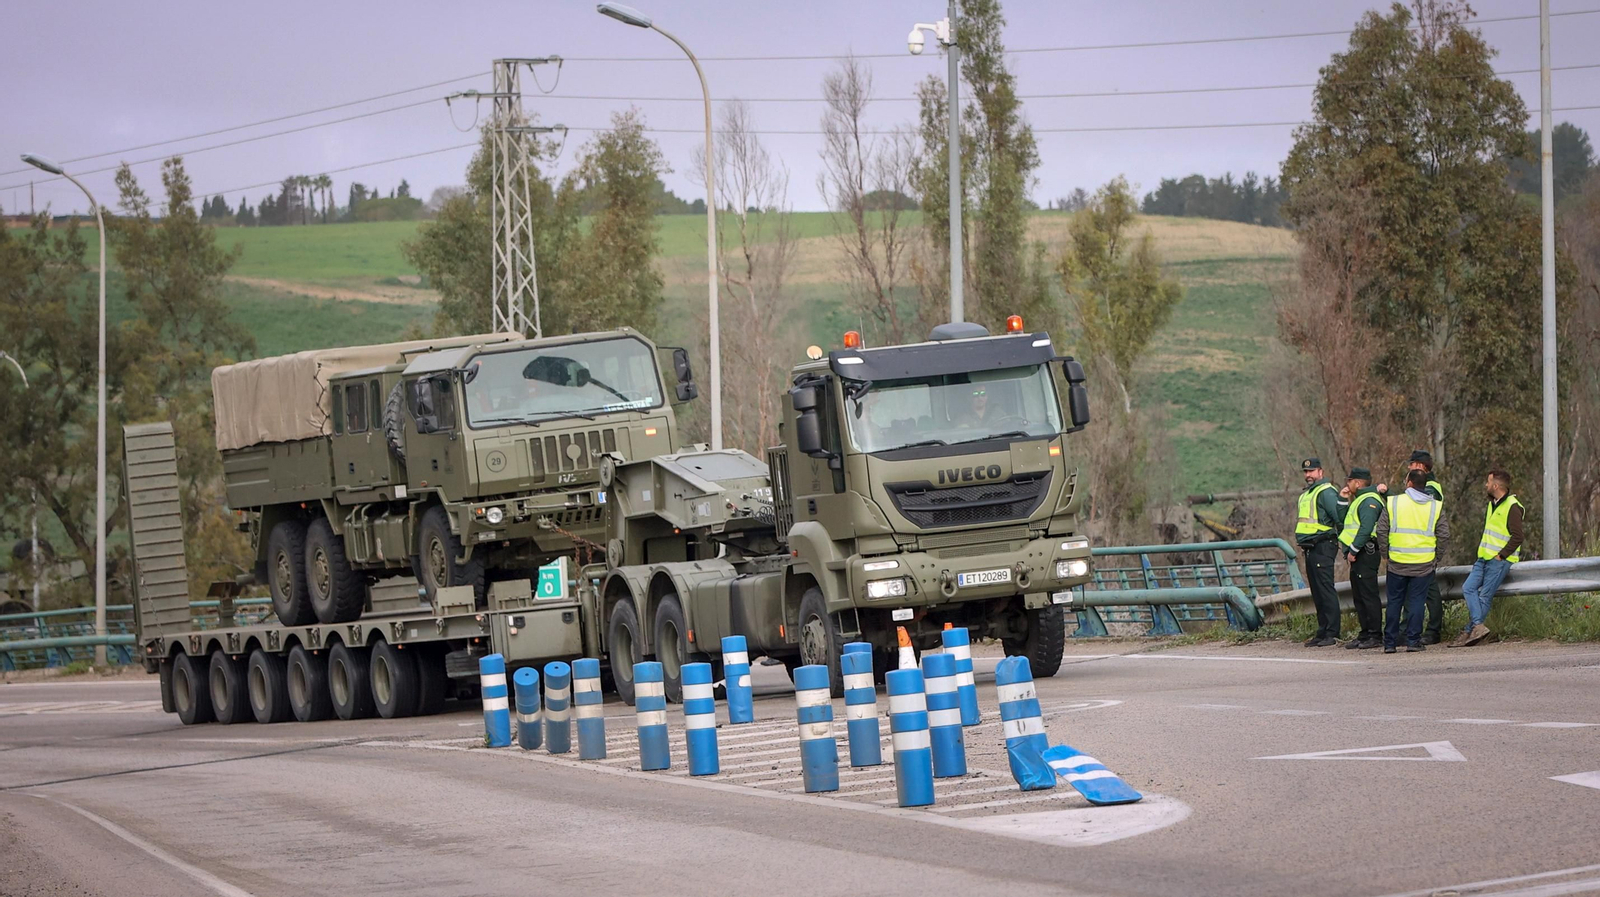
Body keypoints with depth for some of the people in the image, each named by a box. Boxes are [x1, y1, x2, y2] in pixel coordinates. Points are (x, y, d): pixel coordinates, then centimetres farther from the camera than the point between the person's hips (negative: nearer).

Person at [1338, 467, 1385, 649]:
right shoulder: (1360, 500, 21)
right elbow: (1342, 521, 25)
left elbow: (1366, 528, -23)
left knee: (1368, 595, -9)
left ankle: (1375, 636, -9)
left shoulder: (1369, 501, -12)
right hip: (1358, 556, 11)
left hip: (1365, 553, -11)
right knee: (1359, 597, 12)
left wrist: (1353, 549, -21)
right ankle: (1365, 634, 16)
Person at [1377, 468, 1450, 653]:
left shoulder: (1392, 503, -1)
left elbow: (1382, 531, 0)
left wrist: (1386, 551, 11)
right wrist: (1436, 556, 12)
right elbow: (1444, 535, 0)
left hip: (1397, 562, 0)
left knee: (1394, 602, 9)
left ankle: (1390, 643, 10)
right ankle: (1413, 640, -1)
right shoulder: (1436, 506, 1)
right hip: (1424, 564, 0)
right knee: (1416, 601, 4)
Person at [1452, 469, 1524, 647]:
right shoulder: (1492, 505, 17)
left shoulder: (1512, 507, -12)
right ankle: (1478, 626, -9)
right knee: (1468, 588, -5)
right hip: (1484, 558, 9)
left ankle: (1470, 631, -9)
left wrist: (1500, 555, -17)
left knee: (1485, 596, -8)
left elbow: (1517, 537, -17)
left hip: (1500, 560, -9)